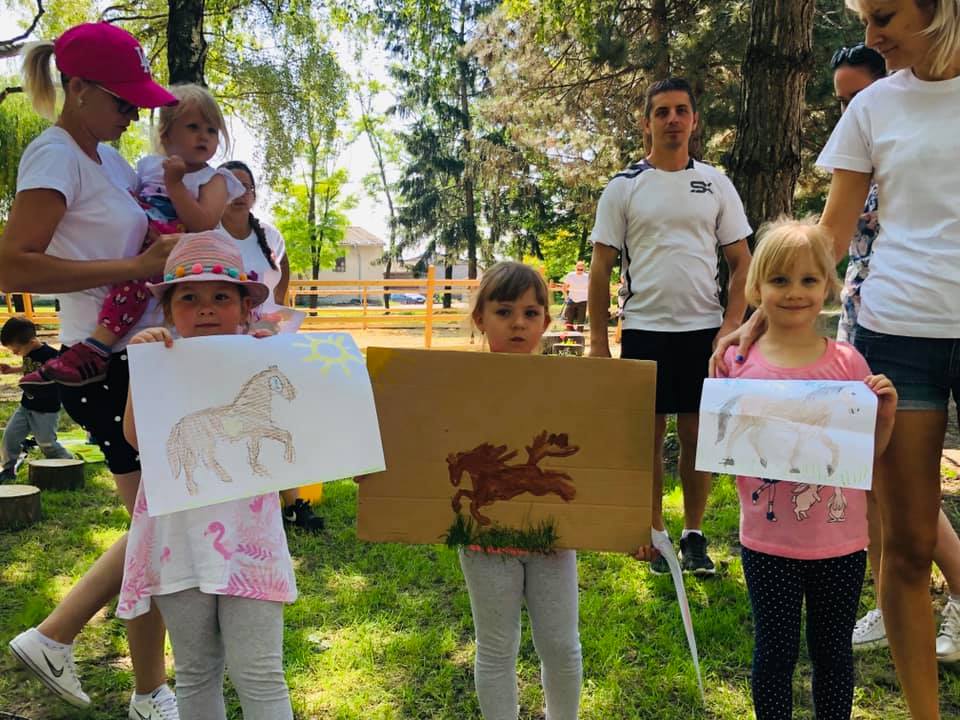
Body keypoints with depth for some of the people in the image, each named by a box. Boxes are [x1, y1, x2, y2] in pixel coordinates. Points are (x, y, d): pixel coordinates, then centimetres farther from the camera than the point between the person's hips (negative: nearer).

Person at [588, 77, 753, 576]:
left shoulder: (716, 184, 8)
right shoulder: (623, 188, 2)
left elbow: (740, 260, 8)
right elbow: (601, 268, 1)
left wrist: (733, 322, -6)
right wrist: (598, 340, -3)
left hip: (703, 330, 1)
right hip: (644, 330, -1)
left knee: (697, 435, 6)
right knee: (648, 436, 5)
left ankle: (694, 535, 21)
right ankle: (654, 535, 19)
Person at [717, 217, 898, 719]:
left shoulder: (847, 362, -4)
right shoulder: (739, 364, -7)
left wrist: (886, 413, -13)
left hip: (840, 542, 1)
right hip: (769, 541, -1)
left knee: (833, 651, 18)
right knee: (774, 652, 14)